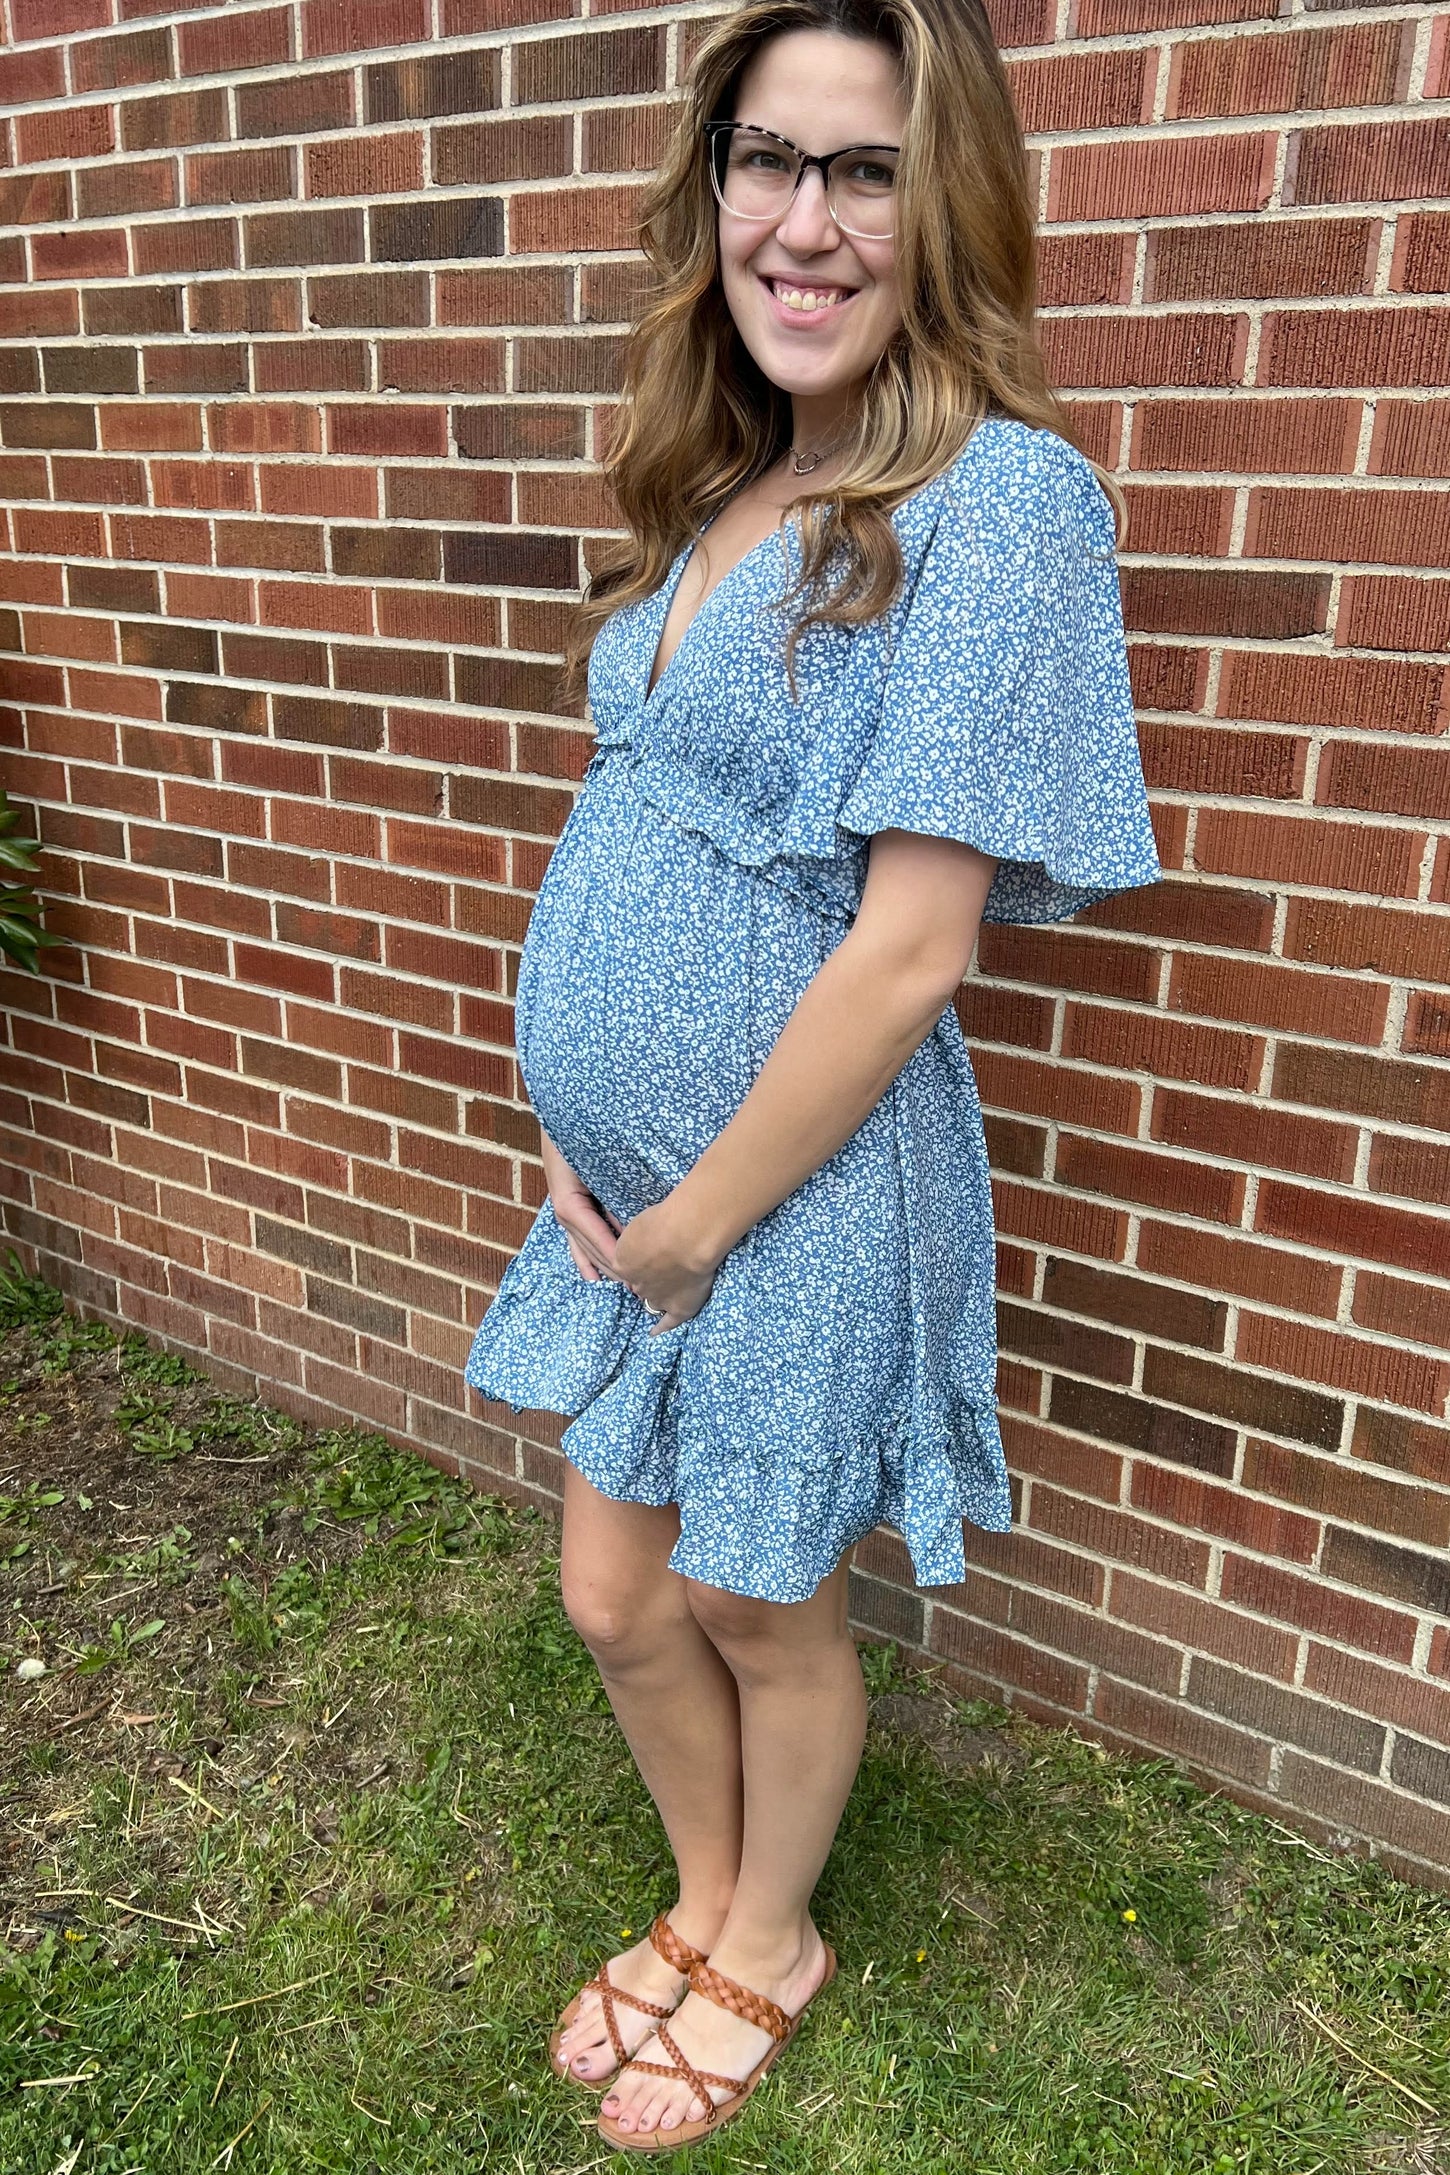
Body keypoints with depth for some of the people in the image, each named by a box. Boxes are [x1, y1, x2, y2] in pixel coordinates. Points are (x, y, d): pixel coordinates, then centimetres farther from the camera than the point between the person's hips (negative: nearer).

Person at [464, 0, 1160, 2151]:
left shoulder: (996, 493, -17)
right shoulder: (721, 496, 7)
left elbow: (910, 943, -22)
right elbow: (624, 850, 10)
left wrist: (700, 1222, -15)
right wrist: (572, 1145, 2)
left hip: (802, 1193, -7)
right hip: (629, 1183, 7)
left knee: (761, 1612, 16)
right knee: (620, 1596, 20)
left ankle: (769, 1946, 47)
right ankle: (705, 1905, 50)